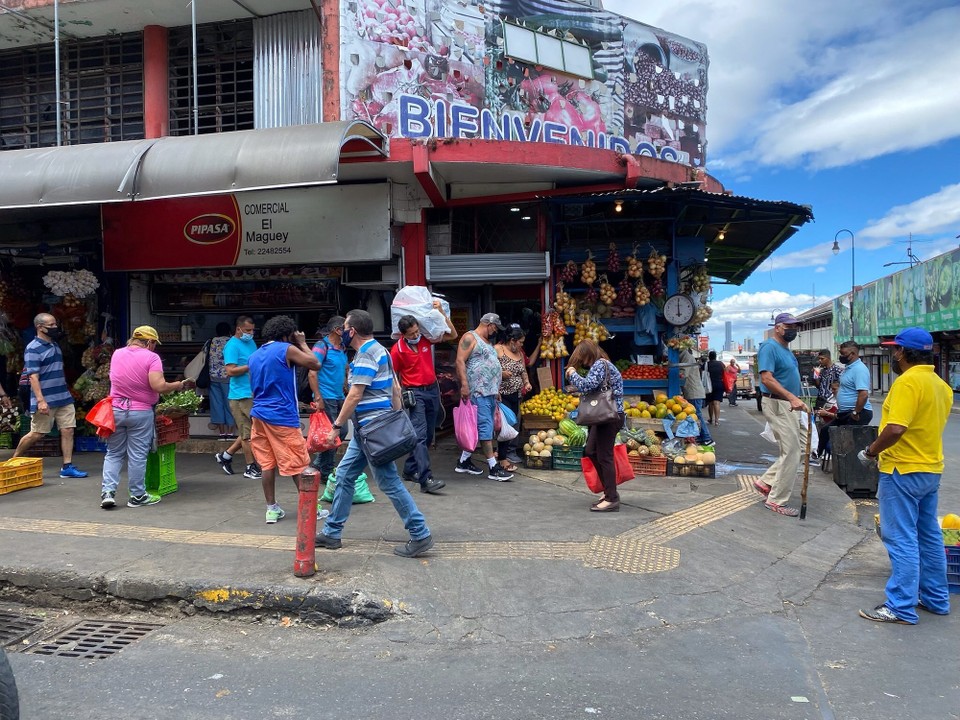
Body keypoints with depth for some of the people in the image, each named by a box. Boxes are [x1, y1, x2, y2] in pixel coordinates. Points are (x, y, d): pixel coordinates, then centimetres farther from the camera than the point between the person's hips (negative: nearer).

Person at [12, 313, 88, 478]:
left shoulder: (54, 345, 14)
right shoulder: (33, 349, -11)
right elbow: (33, 376, -17)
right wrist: (40, 400, -24)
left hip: (64, 397, 7)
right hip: (46, 400, -7)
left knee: (68, 430, 2)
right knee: (37, 433, 2)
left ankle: (67, 466, 6)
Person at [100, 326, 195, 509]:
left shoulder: (117, 354, 7)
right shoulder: (151, 357, -11)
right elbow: (158, 386, -21)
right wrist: (179, 385, -8)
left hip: (115, 410, 5)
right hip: (140, 413, -4)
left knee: (113, 454, 14)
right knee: (137, 456, 4)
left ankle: (107, 492, 6)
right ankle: (137, 496, 12)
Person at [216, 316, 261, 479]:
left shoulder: (251, 342, 16)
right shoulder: (232, 345, -11)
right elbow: (231, 371, -19)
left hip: (253, 394, 9)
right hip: (241, 395, -9)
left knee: (249, 431, 15)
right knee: (248, 433, -2)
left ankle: (226, 455, 29)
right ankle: (251, 467, 8)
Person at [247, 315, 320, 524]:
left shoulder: (254, 356, 14)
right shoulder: (287, 349, -8)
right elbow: (315, 364, -4)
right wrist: (302, 344, 5)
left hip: (259, 415, 7)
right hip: (282, 416, -7)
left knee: (266, 464, 9)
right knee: (298, 464, 2)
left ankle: (272, 509, 12)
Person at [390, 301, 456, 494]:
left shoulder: (426, 338, 1)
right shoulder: (397, 349, -11)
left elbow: (453, 335, 5)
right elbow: (393, 376, -2)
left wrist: (441, 312, -4)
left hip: (432, 389, 6)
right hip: (414, 392, -6)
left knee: (428, 435, 11)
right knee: (420, 435, -14)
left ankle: (410, 470, 25)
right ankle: (426, 479, -20)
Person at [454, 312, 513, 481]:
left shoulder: (488, 342, 23)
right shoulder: (470, 338, -6)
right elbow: (460, 361, -15)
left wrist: (497, 389, 24)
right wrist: (464, 385, -23)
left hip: (490, 392, 10)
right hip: (478, 392, -10)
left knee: (477, 428, 12)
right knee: (486, 427, -9)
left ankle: (464, 461, 21)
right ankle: (493, 468, -7)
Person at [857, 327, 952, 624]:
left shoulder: (907, 382, -19)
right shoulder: (940, 385, 10)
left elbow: (895, 428, -28)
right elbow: (929, 426, 15)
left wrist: (870, 451, -12)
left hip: (903, 471, -9)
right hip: (931, 469, 9)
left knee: (901, 539, -3)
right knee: (929, 537, 18)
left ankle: (902, 608, 3)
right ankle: (936, 598, 29)